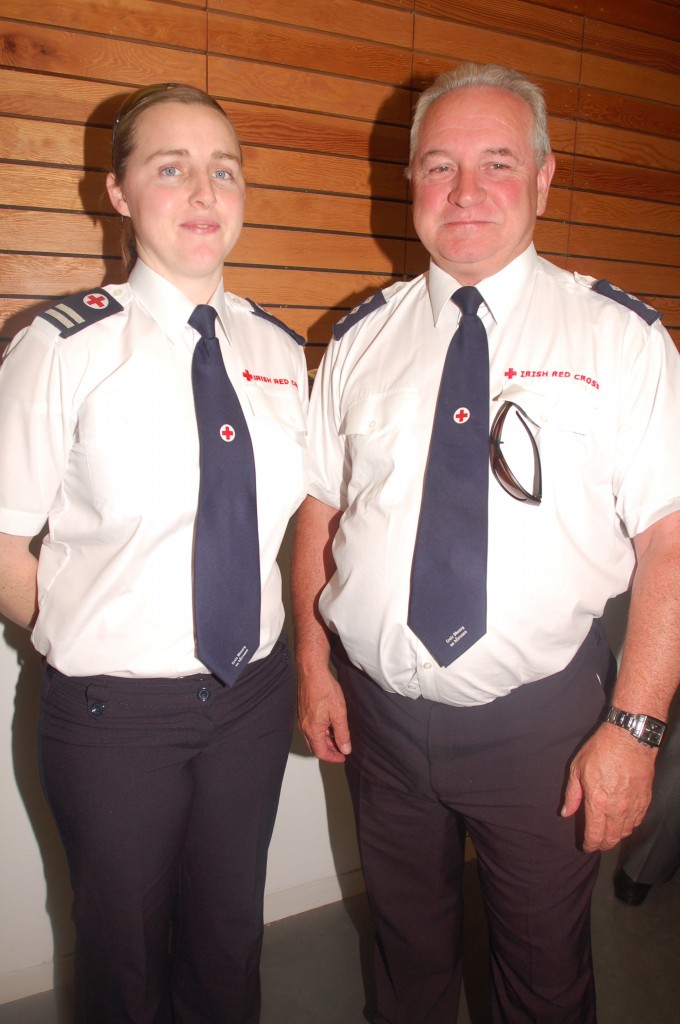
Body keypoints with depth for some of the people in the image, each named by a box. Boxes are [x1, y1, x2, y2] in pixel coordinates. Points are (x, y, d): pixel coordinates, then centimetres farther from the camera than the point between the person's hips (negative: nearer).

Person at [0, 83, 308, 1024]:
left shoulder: (278, 349, 1)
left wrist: (280, 649, 5)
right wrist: (83, 645, -5)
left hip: (255, 693, 4)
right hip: (115, 709, -3)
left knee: (230, 937, 24)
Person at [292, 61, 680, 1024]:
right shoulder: (362, 338, 1)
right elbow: (317, 510, 5)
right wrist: (314, 666, 1)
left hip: (542, 720, -2)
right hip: (377, 710, 3)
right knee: (408, 944, 25)